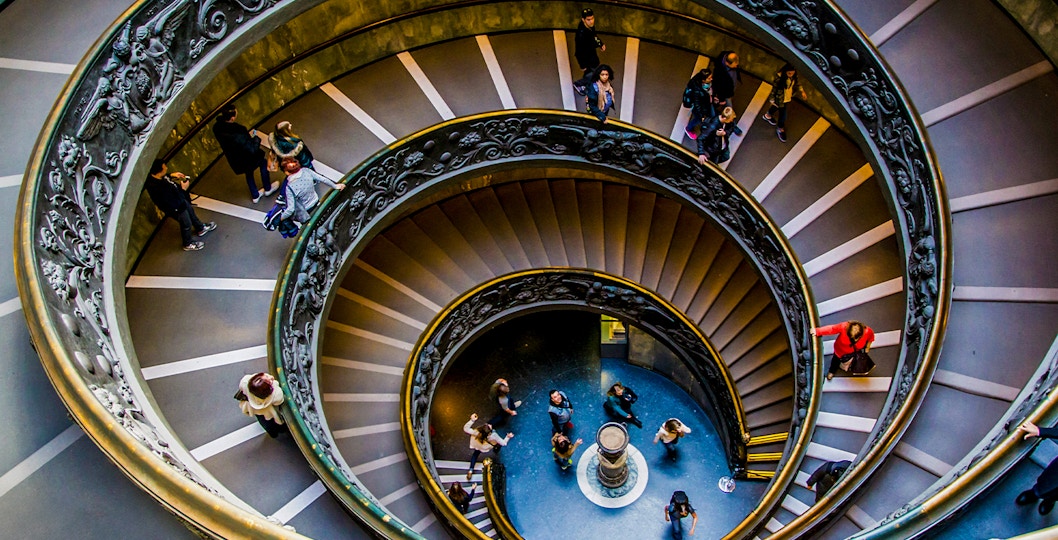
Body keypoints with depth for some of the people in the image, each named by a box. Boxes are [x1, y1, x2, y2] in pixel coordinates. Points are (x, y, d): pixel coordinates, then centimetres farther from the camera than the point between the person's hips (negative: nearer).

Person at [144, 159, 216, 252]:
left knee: (191, 212, 31)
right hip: (176, 209, -8)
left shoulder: (152, 176, -21)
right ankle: (188, 244, 48)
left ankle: (200, 228, 59)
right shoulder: (161, 190, -45)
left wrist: (171, 175, -6)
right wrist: (183, 189, -27)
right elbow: (176, 204, -34)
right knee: (186, 225, 20)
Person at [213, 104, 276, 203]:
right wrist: (256, 139, -15)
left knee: (248, 173, 33)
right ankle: (267, 189, 44)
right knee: (264, 163, 26)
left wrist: (247, 135, 0)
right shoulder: (237, 135, -42)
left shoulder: (217, 127, -19)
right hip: (247, 160, -6)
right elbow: (253, 150, -34)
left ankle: (255, 196, 52)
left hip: (234, 160, 6)